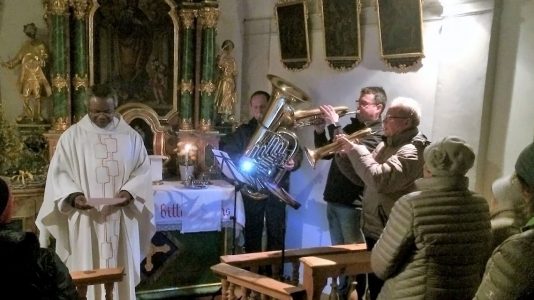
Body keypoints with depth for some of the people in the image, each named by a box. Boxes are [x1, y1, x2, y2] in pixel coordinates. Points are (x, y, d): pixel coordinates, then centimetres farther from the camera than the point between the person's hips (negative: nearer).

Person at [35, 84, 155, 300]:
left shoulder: (131, 136, 5)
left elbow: (143, 170, 5)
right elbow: (59, 173, 1)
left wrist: (130, 192, -13)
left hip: (122, 219, 1)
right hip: (86, 220, -1)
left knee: (121, 272, 8)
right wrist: (73, 196, -16)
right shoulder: (72, 136, 1)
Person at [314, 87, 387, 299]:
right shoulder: (352, 127, 14)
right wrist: (320, 130, 0)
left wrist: (334, 125, -21)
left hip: (353, 203, -8)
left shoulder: (378, 134, -12)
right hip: (334, 200, 8)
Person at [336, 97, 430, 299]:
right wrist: (344, 155, -1)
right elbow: (361, 177, 16)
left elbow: (380, 179, -33)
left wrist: (356, 150, -23)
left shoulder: (412, 151, -19)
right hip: (374, 229, 9)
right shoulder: (386, 144, 13)